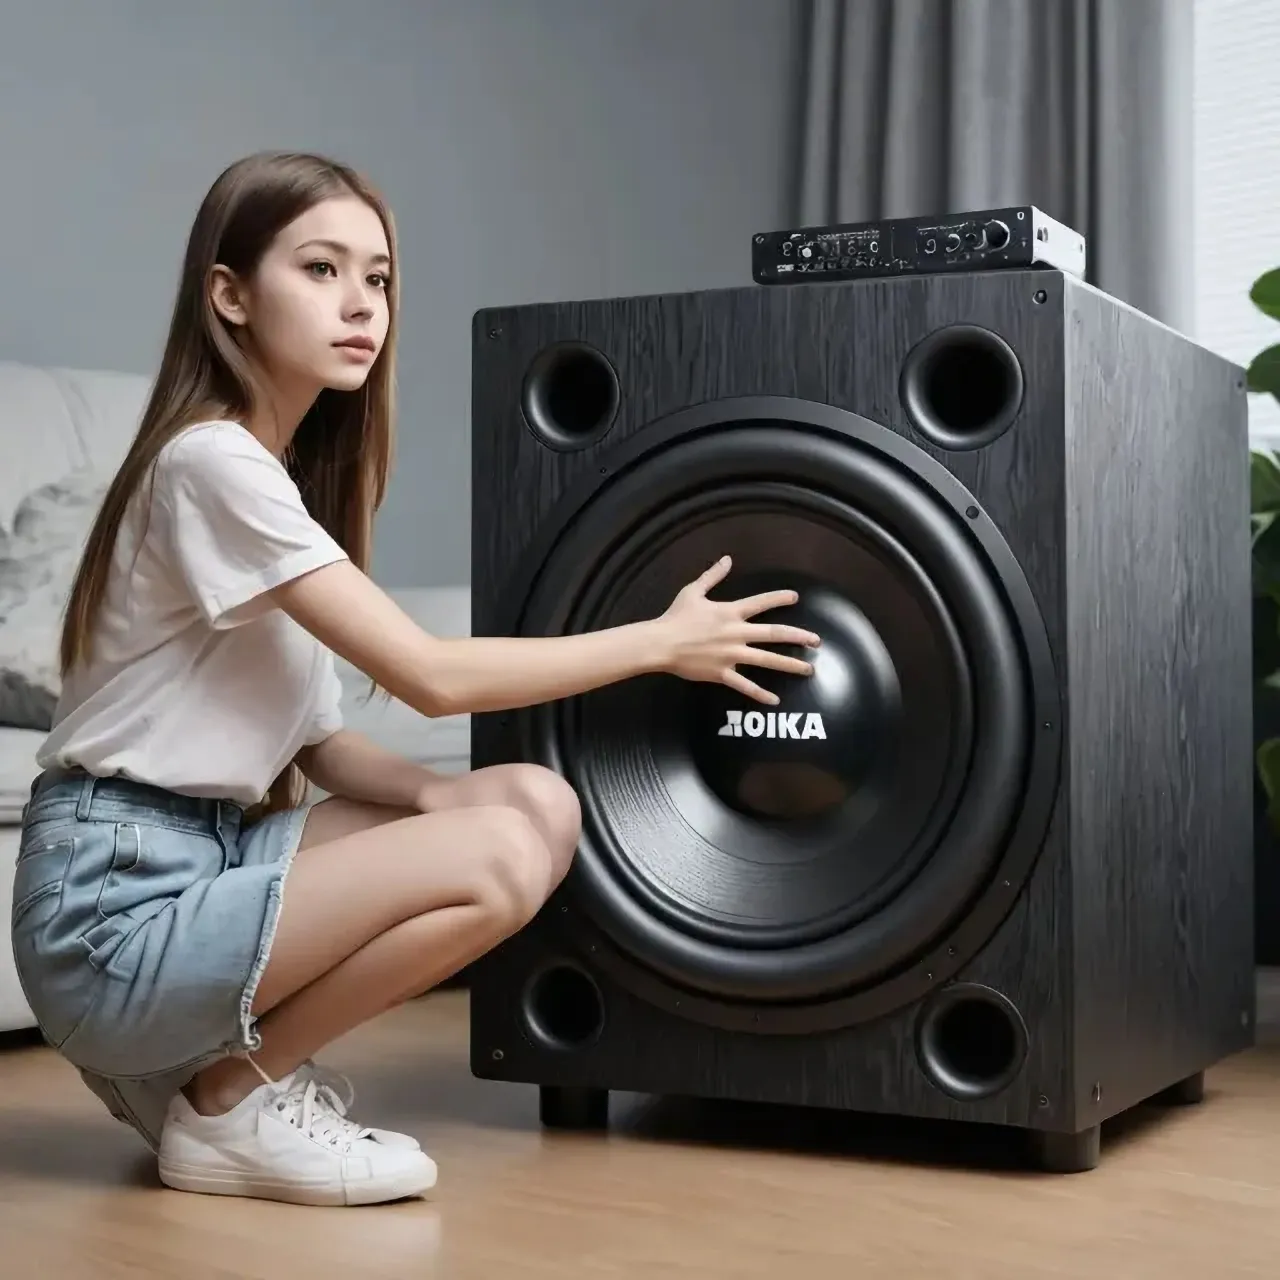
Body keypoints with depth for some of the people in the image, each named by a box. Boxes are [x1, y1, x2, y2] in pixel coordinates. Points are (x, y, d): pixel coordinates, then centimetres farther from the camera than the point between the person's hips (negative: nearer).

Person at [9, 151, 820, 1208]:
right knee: (495, 859, -23)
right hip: (114, 904, -9)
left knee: (543, 806, -1)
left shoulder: (295, 474, 11)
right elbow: (430, 676, -20)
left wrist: (431, 793, -10)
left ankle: (216, 1053, 7)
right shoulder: (213, 461, -17)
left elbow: (316, 740, 10)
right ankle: (224, 1102, -4)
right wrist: (661, 642, -11)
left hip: (218, 850, 9)